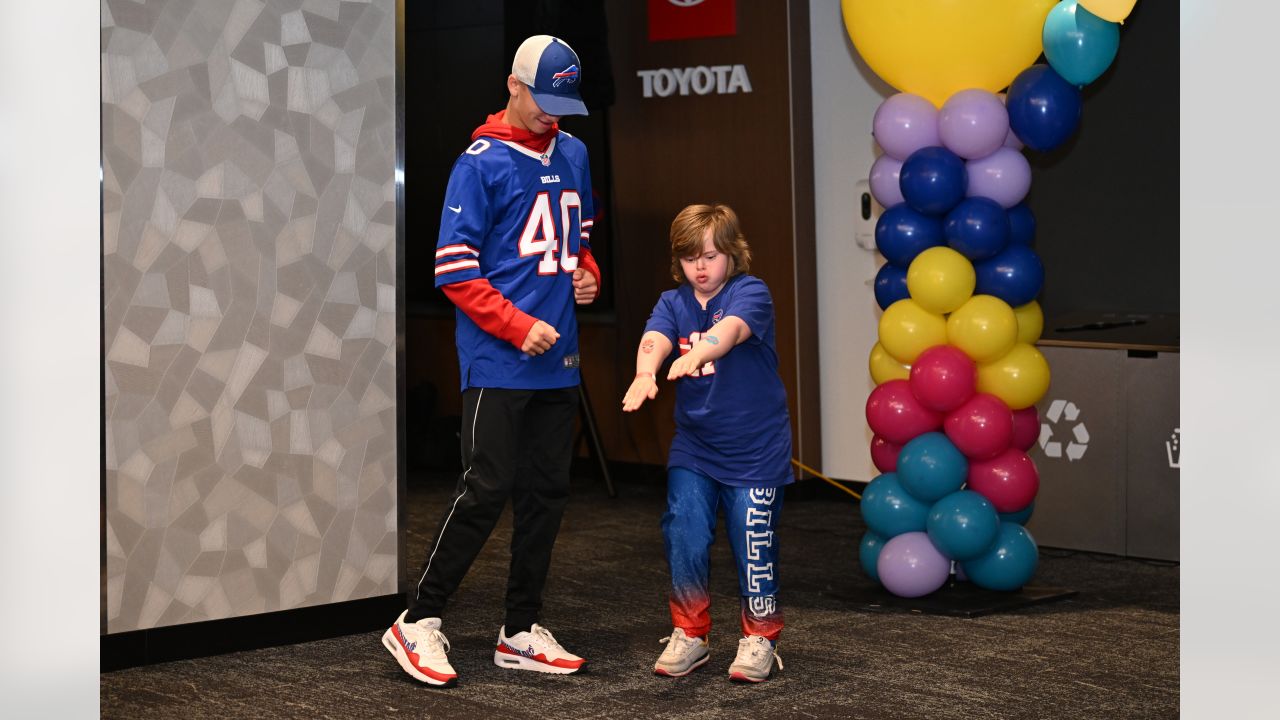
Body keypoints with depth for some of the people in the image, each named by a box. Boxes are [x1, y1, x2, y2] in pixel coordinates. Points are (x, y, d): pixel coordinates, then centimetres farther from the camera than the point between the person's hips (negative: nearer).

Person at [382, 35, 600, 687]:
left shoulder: (573, 155, 13)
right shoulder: (481, 163, -8)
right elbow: (453, 268, -11)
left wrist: (587, 275, 6)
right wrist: (519, 328, -16)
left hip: (558, 362, 7)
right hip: (497, 363, -7)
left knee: (547, 493, 9)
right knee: (487, 489, -10)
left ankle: (520, 632, 18)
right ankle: (418, 623, 1)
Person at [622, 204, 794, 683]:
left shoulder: (750, 293, -11)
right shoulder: (673, 303, 1)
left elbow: (730, 330, -33)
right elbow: (654, 340, -21)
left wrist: (694, 356, -54)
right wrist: (645, 375, -44)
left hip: (755, 451, -3)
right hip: (693, 449, 4)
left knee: (754, 545, 0)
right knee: (685, 542, -2)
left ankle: (760, 639, 18)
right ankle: (689, 635, 17)